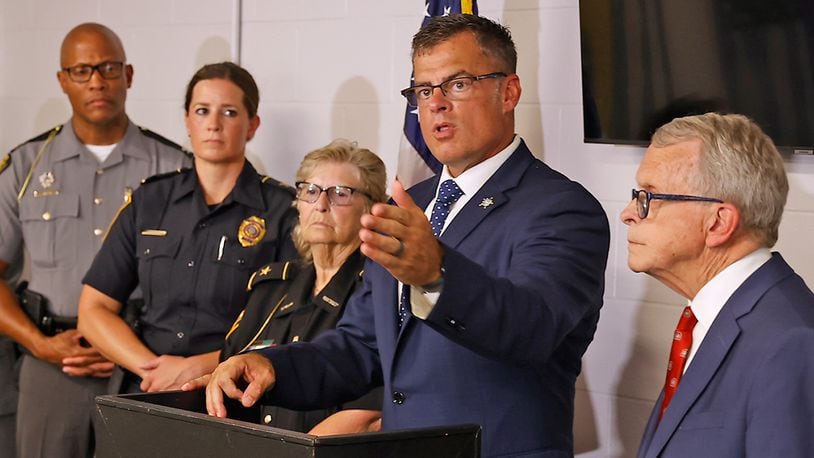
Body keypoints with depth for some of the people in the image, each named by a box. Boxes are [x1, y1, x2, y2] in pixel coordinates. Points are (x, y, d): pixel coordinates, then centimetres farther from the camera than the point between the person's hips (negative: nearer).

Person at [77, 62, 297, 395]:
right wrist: (153, 368, -3)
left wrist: (199, 368, -11)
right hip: (147, 397, 3)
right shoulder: (148, 202, 14)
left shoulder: (283, 211, 4)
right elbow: (93, 310, 12)